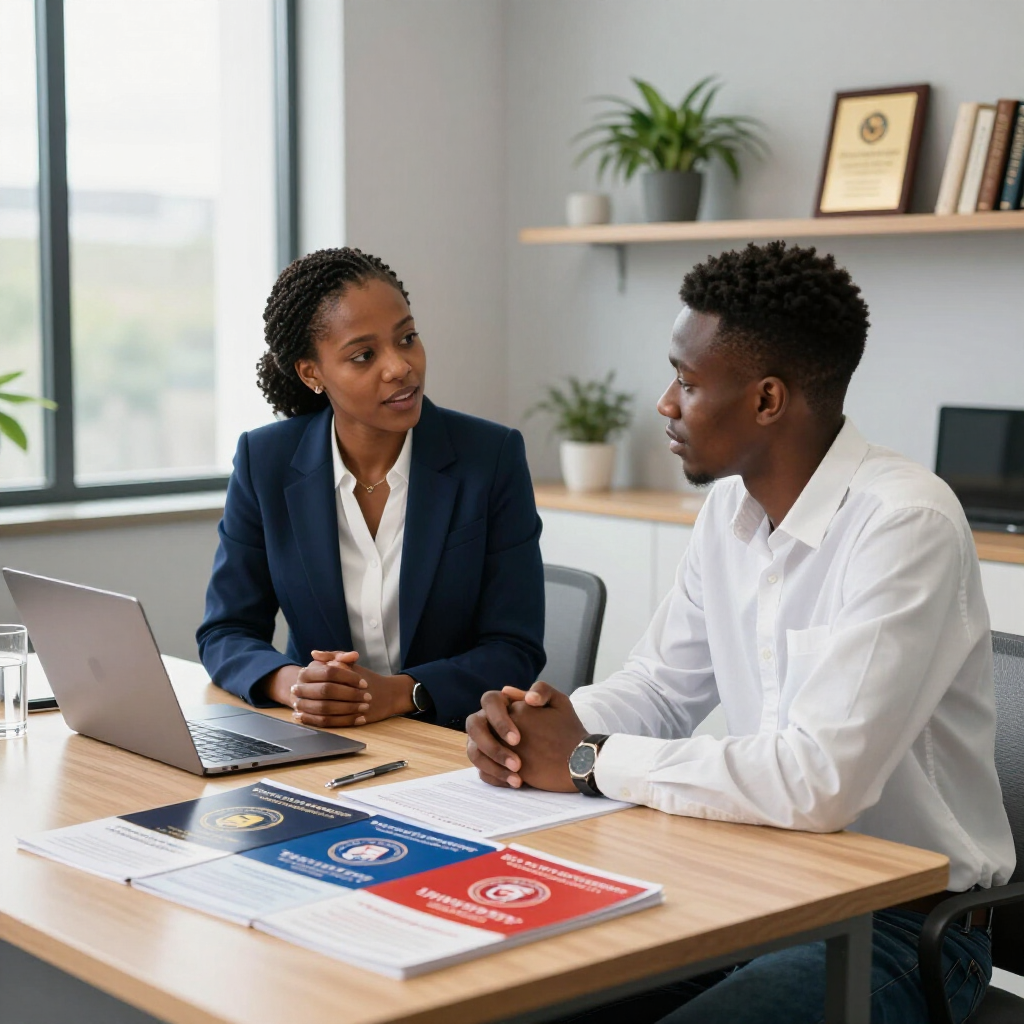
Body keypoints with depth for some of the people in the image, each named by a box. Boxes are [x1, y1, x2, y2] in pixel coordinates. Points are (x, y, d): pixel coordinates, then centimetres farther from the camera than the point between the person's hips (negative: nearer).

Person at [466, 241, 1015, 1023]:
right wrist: (550, 725, -10)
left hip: (903, 926, -7)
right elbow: (662, 687, 13)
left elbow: (820, 781, -32)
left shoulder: (904, 525, -23)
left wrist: (590, 761, -21)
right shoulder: (732, 508, 4)